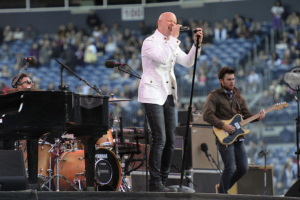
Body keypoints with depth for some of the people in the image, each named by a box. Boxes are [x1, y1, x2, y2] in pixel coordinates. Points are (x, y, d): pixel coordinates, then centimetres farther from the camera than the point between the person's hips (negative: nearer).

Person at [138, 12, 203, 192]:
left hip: (168, 96, 8)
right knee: (160, 139, -13)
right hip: (153, 96, -8)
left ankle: (163, 180, 13)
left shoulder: (171, 44, 17)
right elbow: (163, 58, -25)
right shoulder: (150, 42, -7)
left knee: (170, 141, 6)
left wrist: (196, 44, -3)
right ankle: (155, 183, -10)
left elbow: (188, 62, 10)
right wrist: (174, 38, -18)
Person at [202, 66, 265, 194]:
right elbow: (207, 115, -14)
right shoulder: (214, 96, -4)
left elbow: (246, 114, 16)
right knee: (230, 169, -15)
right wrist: (223, 126, -21)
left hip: (238, 138, 7)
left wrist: (257, 117, -5)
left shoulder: (237, 96, 17)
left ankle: (222, 188, 23)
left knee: (243, 168, 4)